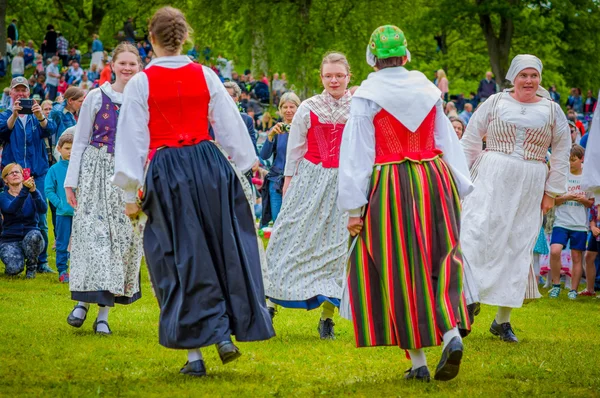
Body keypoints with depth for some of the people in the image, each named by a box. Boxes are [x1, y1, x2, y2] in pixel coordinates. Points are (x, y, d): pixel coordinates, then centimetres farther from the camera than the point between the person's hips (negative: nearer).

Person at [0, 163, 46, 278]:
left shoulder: (33, 194, 3)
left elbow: (43, 209, -18)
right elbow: (11, 209, -24)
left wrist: (33, 191, -35)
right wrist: (24, 191, -38)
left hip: (31, 238, 1)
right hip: (10, 240, -1)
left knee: (34, 235, -36)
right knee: (14, 268, -30)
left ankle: (31, 267, -8)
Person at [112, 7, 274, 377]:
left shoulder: (141, 83, -4)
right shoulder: (205, 76, 3)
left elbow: (133, 139, -2)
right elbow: (230, 125, 8)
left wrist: (132, 194, 4)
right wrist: (244, 166, 20)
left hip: (166, 172, -2)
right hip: (210, 166, 2)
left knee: (180, 260, 3)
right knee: (223, 249, 15)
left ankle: (195, 354, 2)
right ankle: (227, 334, 9)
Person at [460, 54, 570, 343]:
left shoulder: (551, 110, 7)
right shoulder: (495, 103, 3)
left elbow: (562, 153, 11)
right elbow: (470, 138, 7)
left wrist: (552, 191, 6)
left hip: (530, 188, 2)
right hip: (491, 180, -2)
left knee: (518, 248, 3)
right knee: (478, 238, -14)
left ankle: (503, 319, 11)